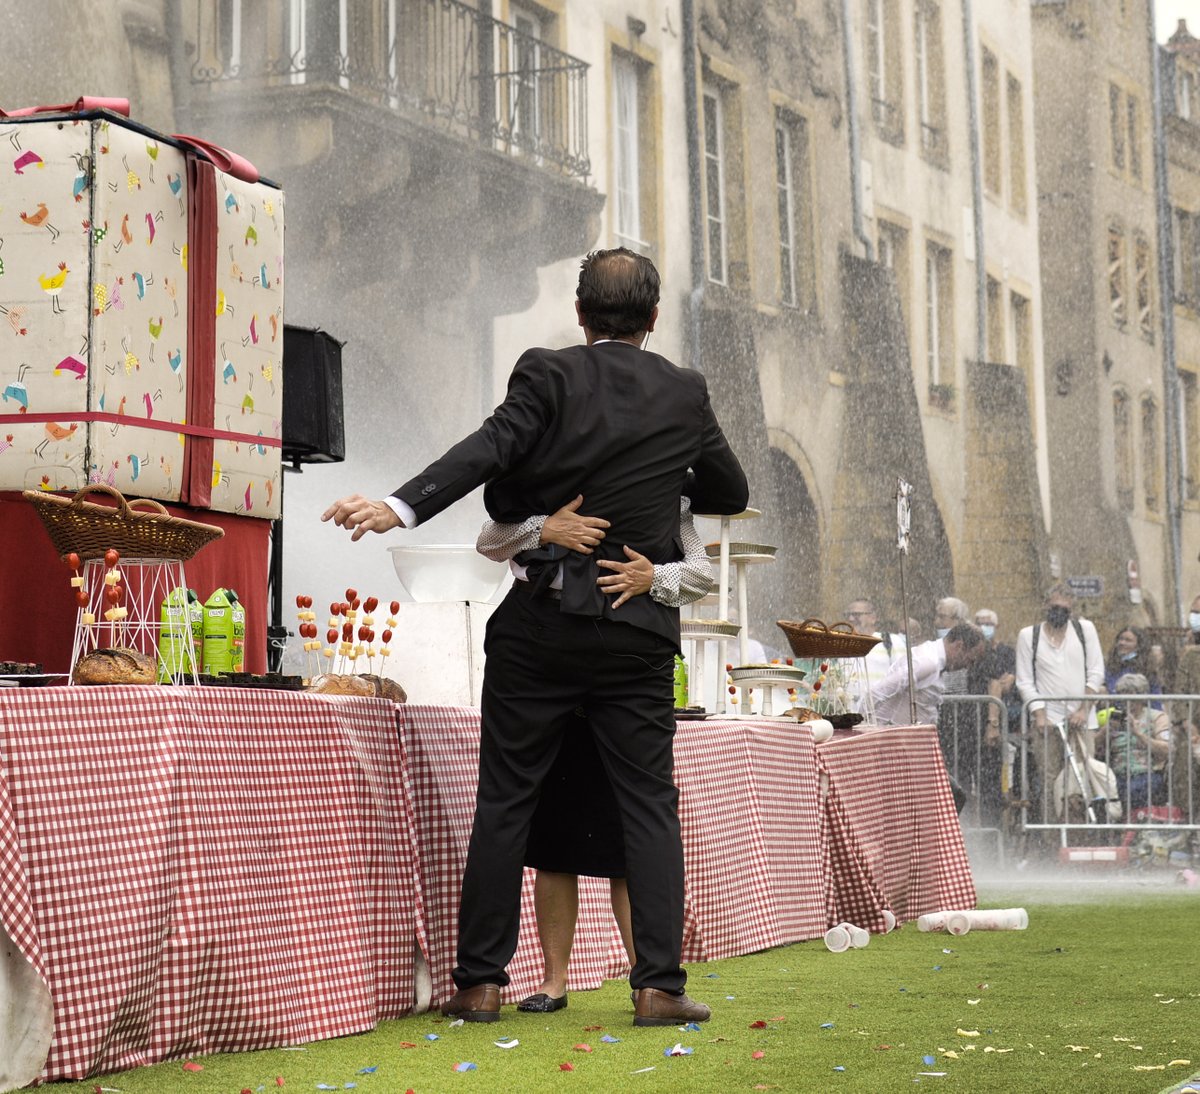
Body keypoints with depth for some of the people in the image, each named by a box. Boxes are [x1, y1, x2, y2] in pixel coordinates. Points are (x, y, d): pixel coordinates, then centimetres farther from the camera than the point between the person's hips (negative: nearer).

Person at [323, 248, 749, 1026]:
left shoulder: (548, 375, -3)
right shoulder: (685, 394, 6)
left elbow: (489, 452, -19)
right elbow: (730, 493, 18)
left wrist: (400, 508, -25)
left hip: (540, 621, -1)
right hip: (637, 632, 1)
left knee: (504, 802, 5)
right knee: (650, 806, 5)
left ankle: (481, 982, 7)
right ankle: (659, 984, -2)